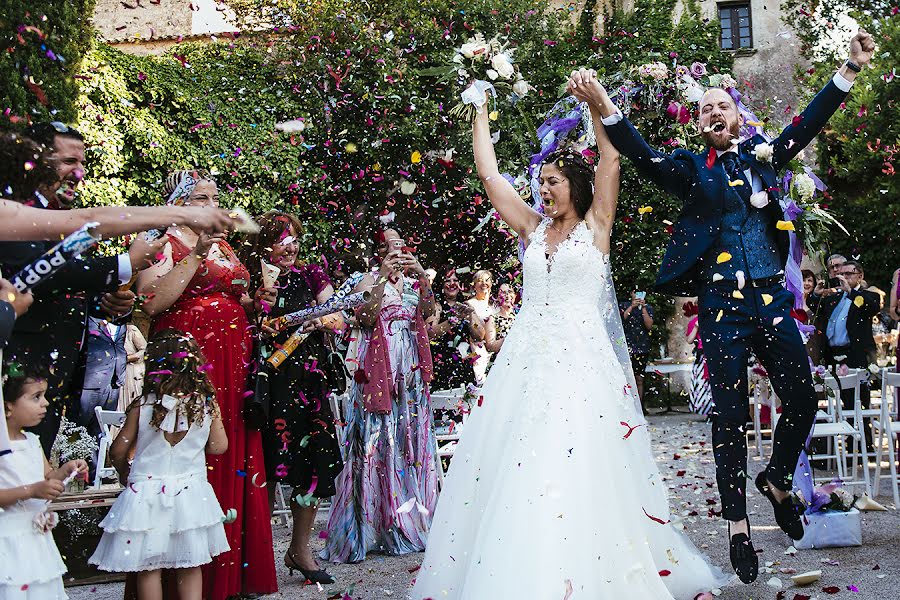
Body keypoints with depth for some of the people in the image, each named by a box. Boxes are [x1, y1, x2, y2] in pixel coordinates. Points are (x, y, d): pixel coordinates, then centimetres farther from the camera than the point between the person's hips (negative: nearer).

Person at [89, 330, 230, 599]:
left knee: (148, 567, 9)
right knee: (190, 567, 12)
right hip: (191, 493, 2)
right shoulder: (207, 405, -6)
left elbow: (118, 449, -1)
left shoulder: (142, 406, -9)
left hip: (147, 494, -1)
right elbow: (218, 447, 2)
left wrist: (124, 472, 18)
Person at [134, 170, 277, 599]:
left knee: (236, 461, 3)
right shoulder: (166, 242, 0)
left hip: (233, 364, 6)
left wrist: (253, 302, 9)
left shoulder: (224, 247, 20)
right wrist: (195, 257, -16)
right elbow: (151, 303, -15)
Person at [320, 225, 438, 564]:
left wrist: (422, 277, -11)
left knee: (412, 432, 5)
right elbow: (365, 318, -13)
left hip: (412, 365, 5)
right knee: (380, 436, -7)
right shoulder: (368, 279, 3)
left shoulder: (413, 279, 17)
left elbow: (428, 311, 1)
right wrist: (383, 278, -17)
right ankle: (380, 521, -5)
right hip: (380, 364, -5)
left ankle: (414, 517, 11)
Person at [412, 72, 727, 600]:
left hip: (582, 361, -4)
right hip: (528, 359, 4)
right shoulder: (533, 228, 16)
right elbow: (490, 174, 16)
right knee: (516, 471, 0)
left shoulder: (595, 225, 8)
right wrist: (481, 112, 19)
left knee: (579, 473, -9)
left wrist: (597, 104, -11)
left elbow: (611, 161, -3)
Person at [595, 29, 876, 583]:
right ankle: (738, 527, 11)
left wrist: (850, 70, 3)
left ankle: (777, 481, 30)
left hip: (773, 299, 3)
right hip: (723, 305, -3)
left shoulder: (763, 155, 14)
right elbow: (642, 154, -6)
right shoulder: (692, 169, 6)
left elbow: (808, 124, 11)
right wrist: (606, 109, -20)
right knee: (730, 416, 0)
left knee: (803, 401, 2)